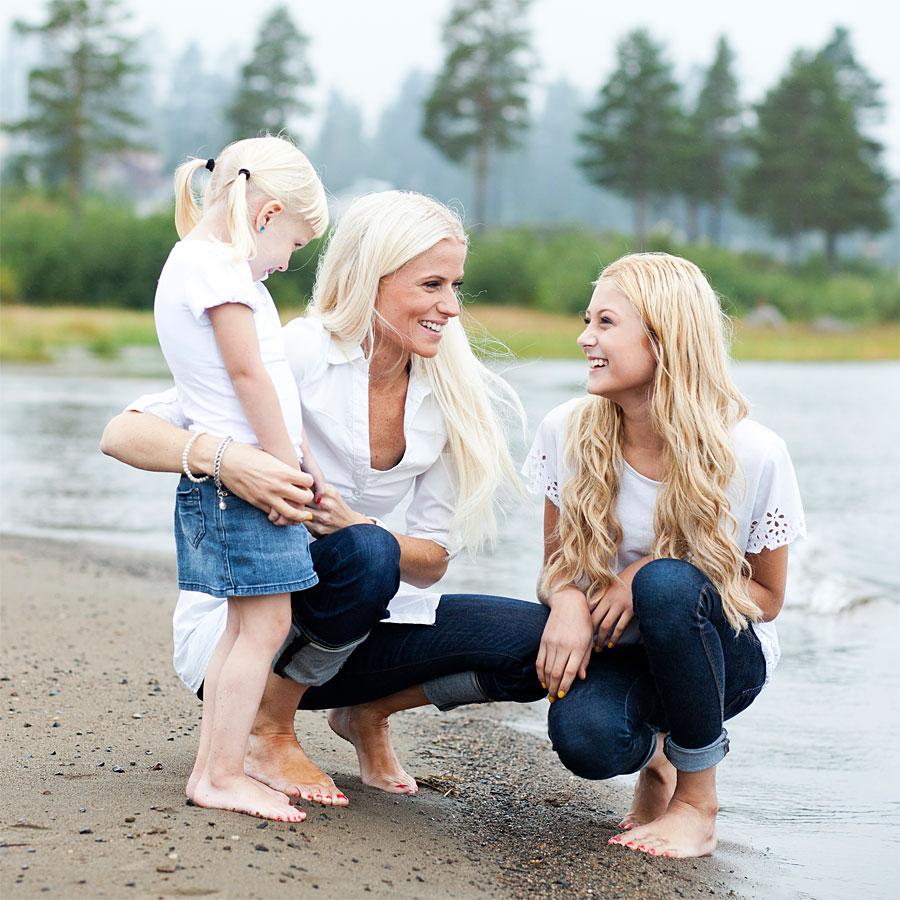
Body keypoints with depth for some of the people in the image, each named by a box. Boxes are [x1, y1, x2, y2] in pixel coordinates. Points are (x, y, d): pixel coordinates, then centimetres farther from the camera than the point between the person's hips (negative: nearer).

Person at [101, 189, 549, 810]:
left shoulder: (450, 396, -2)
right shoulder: (300, 353, -18)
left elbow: (432, 560, -2)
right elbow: (124, 434, -23)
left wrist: (353, 522, -24)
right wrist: (224, 457, -44)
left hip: (345, 630, 5)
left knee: (535, 641, -16)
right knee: (366, 554, -36)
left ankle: (368, 712, 8)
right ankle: (266, 736, -12)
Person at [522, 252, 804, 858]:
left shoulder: (755, 455, -18)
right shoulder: (567, 433, -9)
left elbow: (767, 597, -5)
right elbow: (556, 559, 4)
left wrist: (649, 579, -22)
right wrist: (568, 600, -22)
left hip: (726, 653, -2)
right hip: (617, 651, 2)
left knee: (666, 582, -36)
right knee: (583, 737, -33)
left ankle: (698, 802, -15)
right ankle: (653, 756, 9)